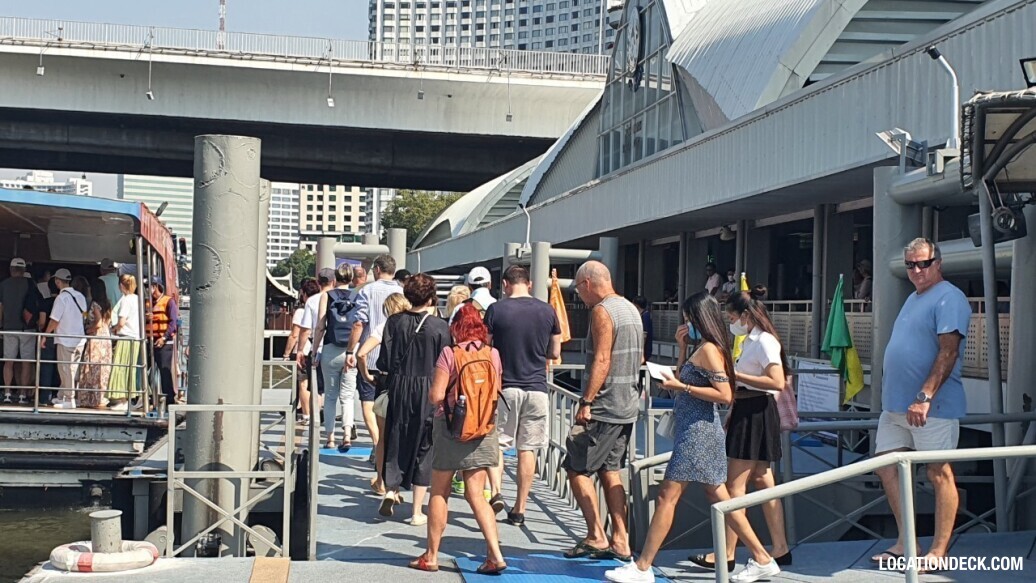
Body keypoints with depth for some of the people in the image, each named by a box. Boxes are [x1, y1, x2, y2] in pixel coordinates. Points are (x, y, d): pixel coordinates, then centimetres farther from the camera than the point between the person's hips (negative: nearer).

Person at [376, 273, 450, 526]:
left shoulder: (395, 322, -4)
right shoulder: (440, 327, -9)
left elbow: (384, 362, -4)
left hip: (399, 389, 2)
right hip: (428, 393, -1)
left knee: (395, 442, 19)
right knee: (423, 448, 6)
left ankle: (390, 490, 0)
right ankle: (417, 512, 10)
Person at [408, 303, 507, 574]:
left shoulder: (449, 353, -10)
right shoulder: (493, 354, 1)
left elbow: (436, 395, -14)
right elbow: (497, 394, 7)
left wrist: (432, 394, 8)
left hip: (451, 427, -4)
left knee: (439, 493, 9)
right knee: (476, 495, 7)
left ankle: (431, 556, 17)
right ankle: (495, 554, -5)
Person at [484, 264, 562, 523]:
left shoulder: (495, 310, -6)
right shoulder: (547, 311, 2)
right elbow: (555, 353, 8)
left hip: (504, 386, -2)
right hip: (537, 387, 2)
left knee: (496, 442, 11)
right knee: (527, 449, 7)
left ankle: (496, 490, -10)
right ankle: (519, 509, 11)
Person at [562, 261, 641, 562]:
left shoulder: (602, 311, -14)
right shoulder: (631, 309, 15)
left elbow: (602, 360, -21)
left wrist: (586, 402, -20)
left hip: (604, 407, -9)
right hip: (627, 405, 9)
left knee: (576, 468, -1)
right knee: (610, 470, 12)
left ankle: (596, 536, -1)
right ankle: (619, 541, 11)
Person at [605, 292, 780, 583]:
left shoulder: (709, 349, -14)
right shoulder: (703, 348, 14)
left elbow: (725, 395, -21)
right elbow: (683, 375, 25)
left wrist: (682, 387, -19)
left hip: (698, 431, -10)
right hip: (699, 431, 10)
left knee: (667, 496, -7)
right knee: (719, 498, 13)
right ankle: (762, 559, 17)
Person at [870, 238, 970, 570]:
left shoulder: (948, 298, -11)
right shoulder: (913, 298, 18)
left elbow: (948, 352, -20)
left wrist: (924, 397, -26)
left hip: (932, 406, -9)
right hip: (896, 404, 10)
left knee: (939, 473, -2)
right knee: (886, 467, 8)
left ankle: (939, 551, 5)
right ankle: (906, 542, 18)